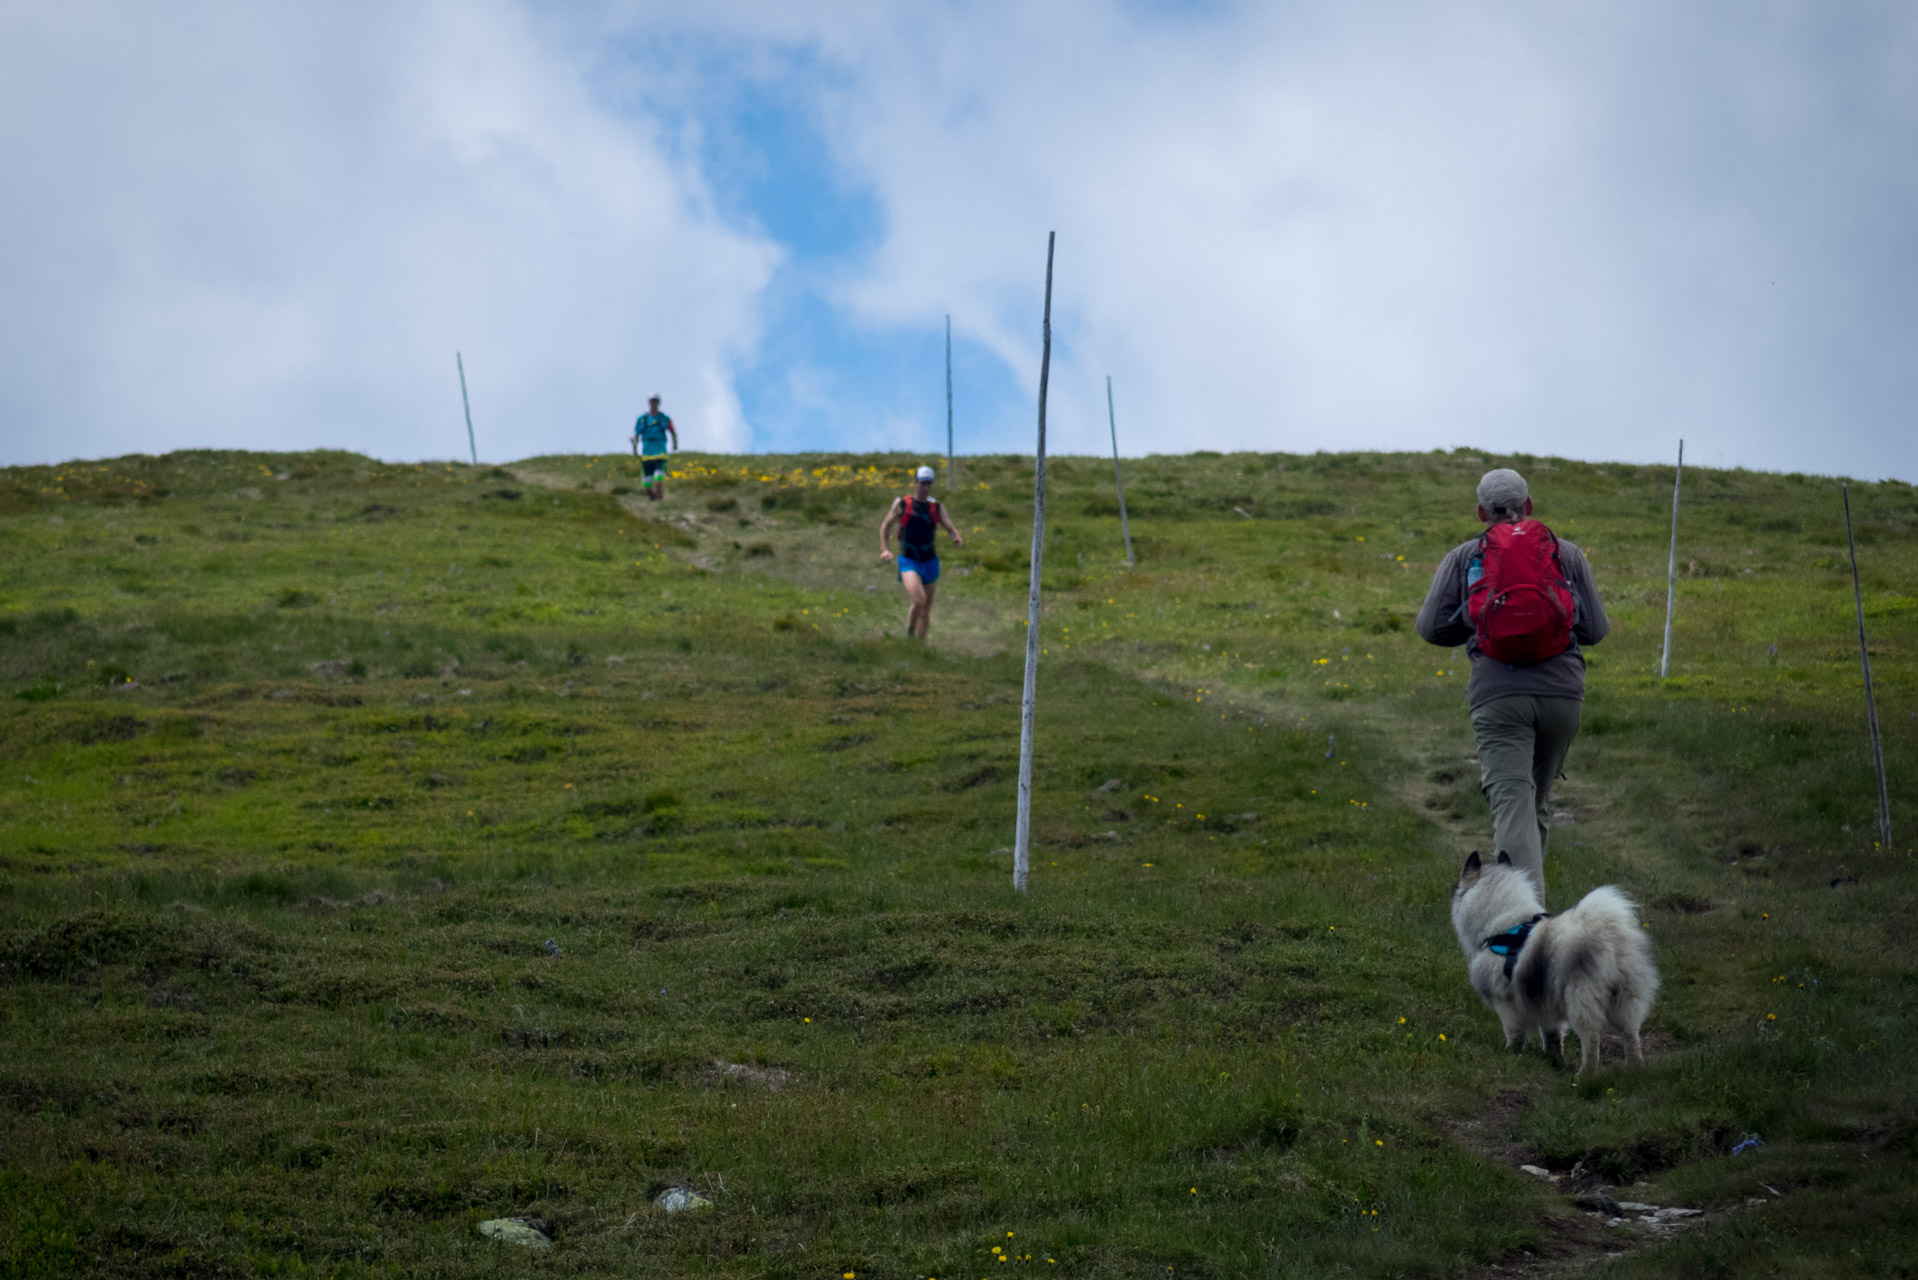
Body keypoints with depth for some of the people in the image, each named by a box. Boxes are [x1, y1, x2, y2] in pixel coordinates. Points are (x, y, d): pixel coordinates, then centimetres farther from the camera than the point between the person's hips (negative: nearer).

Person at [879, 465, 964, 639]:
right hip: (909, 561, -3)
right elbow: (886, 526, 10)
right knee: (919, 600, -25)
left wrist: (957, 537, -26)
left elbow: (950, 525, -3)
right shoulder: (901, 504, -1)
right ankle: (909, 634, -2)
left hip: (929, 562, 3)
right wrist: (885, 549, -1)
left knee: (926, 609, 9)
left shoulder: (936, 507, 4)